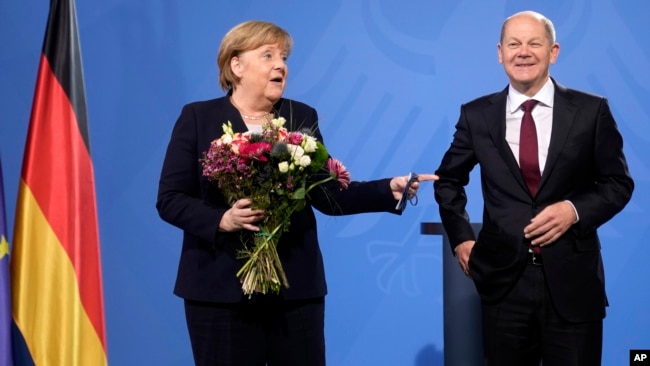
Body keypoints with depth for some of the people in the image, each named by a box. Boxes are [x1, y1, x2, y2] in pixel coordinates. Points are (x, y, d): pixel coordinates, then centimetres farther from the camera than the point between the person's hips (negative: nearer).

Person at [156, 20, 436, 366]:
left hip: (295, 284, 2)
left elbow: (327, 194, 4)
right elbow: (170, 199, -3)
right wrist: (222, 219, -20)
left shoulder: (302, 117, 9)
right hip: (221, 287, -2)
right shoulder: (197, 118, 1)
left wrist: (389, 190, -10)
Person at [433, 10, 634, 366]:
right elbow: (448, 180, 17)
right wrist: (460, 238, 7)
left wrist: (575, 209, -12)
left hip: (572, 279, -1)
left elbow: (618, 183, 5)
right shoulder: (477, 115, 3)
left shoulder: (591, 110, -1)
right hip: (503, 278, 1)